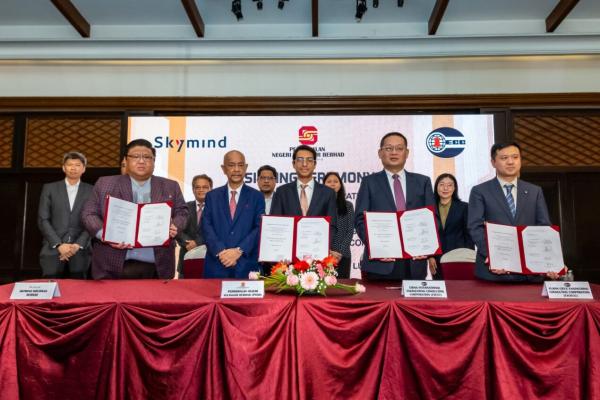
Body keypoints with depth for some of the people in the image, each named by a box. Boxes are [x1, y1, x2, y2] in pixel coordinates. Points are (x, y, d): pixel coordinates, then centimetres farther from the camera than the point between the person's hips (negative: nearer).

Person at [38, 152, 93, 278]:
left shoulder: (91, 191, 7)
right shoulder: (49, 188, 8)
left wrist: (78, 244, -10)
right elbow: (43, 220, 2)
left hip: (80, 249, 0)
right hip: (53, 248, 0)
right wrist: (59, 244, -8)